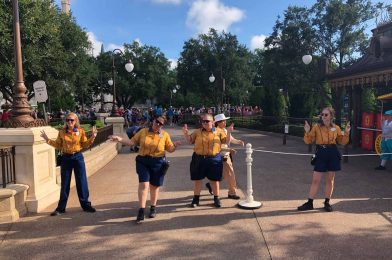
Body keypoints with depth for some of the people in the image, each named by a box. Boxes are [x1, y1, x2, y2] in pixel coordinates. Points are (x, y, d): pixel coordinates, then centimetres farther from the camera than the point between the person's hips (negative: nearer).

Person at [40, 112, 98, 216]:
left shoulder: (81, 131, -2)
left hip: (78, 157, -1)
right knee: (65, 183, 8)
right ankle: (61, 208, 18)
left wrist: (92, 137, -13)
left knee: (82, 182, 5)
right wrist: (47, 139, 0)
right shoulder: (62, 132, 2)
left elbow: (85, 144, -1)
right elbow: (58, 145, 6)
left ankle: (85, 204, 18)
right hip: (66, 158, 1)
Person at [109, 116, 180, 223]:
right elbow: (132, 142, 3)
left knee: (154, 186, 12)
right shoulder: (143, 131, 2)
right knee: (143, 184, -11)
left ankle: (153, 208, 31)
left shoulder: (165, 135, 0)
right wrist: (119, 139, -8)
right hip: (143, 161, 0)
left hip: (158, 163, 0)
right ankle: (141, 211, -5)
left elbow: (170, 149, 4)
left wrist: (175, 145, -17)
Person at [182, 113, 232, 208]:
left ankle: (216, 198, 25)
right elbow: (190, 141, 10)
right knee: (197, 179, 8)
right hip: (199, 159, 1)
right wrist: (186, 133, -7)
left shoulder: (219, 131, 1)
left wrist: (229, 133, -15)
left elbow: (226, 141, 1)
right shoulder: (197, 132, 5)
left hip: (214, 159, -1)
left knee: (214, 180, 9)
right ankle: (196, 198, 24)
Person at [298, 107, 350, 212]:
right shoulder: (316, 127, -1)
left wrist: (346, 133, -2)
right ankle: (310, 203, 7)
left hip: (333, 154, 2)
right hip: (321, 154, -1)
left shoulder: (336, 128, 5)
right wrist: (307, 132, -18)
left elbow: (342, 142, 13)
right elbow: (308, 141, -2)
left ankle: (327, 202, 22)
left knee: (330, 180, 9)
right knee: (315, 180, 0)